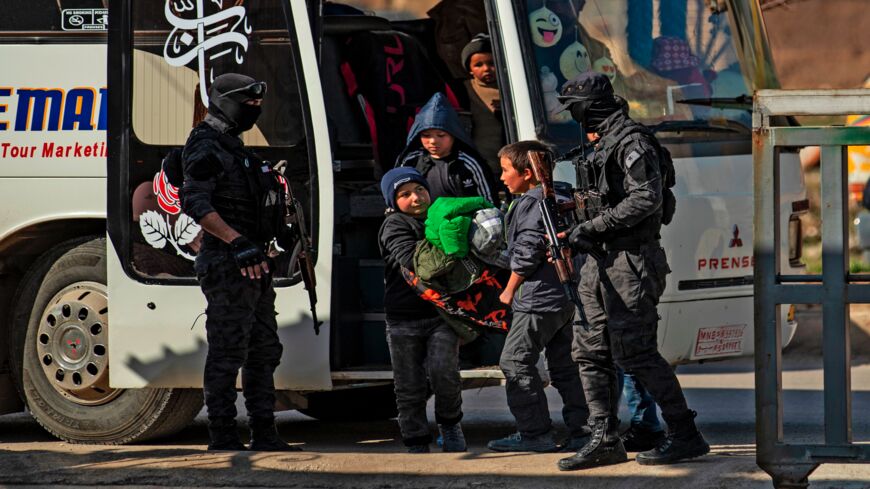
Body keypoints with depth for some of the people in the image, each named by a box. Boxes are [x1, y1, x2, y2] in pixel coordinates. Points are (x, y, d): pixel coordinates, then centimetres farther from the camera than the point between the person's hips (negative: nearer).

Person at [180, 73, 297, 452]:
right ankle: (223, 438, -5)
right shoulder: (205, 148, -11)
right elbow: (195, 204, -22)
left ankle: (264, 435, 16)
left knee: (264, 352, 12)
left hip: (253, 264, 10)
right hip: (226, 265, -10)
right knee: (227, 354, -8)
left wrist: (279, 232, 24)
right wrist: (236, 241, -30)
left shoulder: (233, 147, 20)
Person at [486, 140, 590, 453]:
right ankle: (583, 429, 9)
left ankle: (535, 433, -5)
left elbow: (527, 252, -16)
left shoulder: (530, 203, -13)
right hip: (565, 297, 10)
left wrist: (509, 290, -4)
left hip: (538, 300, -10)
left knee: (516, 362, -4)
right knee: (563, 365, 13)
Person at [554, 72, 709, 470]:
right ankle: (605, 440, 11)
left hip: (631, 262, -10)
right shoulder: (602, 146, 18)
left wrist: (592, 227, -19)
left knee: (635, 354, -11)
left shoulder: (632, 143, -12)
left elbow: (646, 198, -22)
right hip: (602, 264, 10)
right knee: (590, 352, 7)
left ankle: (685, 436, -6)